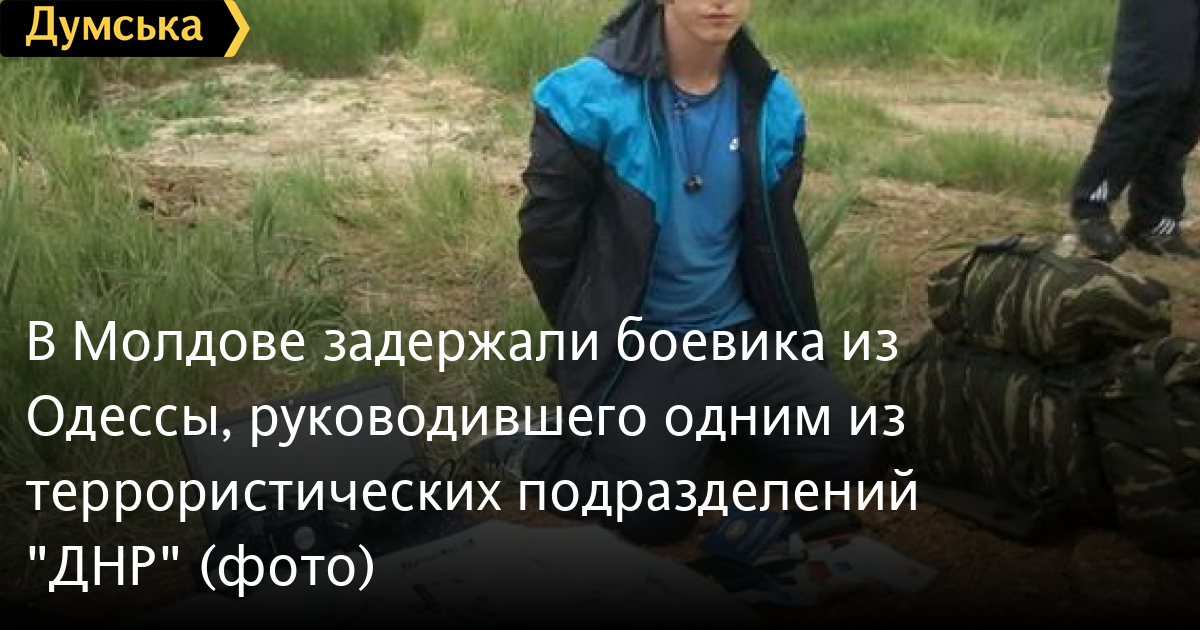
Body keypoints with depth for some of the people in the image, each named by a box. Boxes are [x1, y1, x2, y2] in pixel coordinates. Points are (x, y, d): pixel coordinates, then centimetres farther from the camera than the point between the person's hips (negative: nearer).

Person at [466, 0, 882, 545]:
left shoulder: (772, 103, 0)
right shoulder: (590, 97, -16)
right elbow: (546, 239, -7)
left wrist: (795, 334, 13)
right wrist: (595, 337, 3)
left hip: (742, 335, 6)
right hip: (630, 345, -5)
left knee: (851, 454, -6)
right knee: (656, 511, -24)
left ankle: (702, 428, 15)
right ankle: (529, 453, 3)